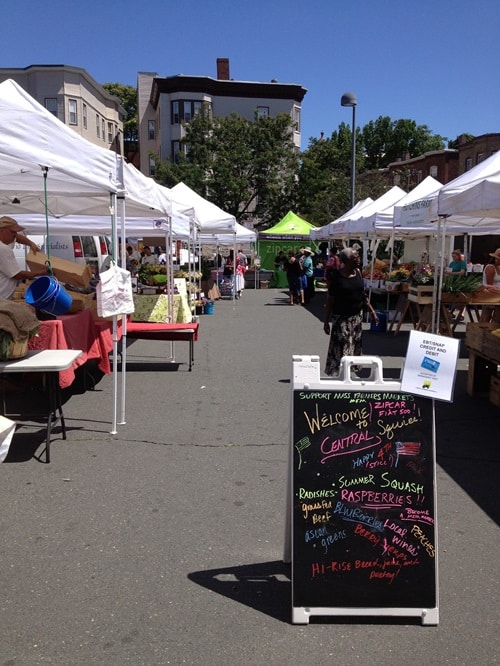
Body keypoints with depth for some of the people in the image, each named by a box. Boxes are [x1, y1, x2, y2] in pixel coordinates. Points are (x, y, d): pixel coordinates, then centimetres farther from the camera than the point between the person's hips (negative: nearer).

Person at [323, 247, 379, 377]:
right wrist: (326, 321, -8)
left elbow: (363, 295, 13)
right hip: (341, 318, -5)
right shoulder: (337, 275, -11)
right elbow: (330, 299, -7)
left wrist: (372, 312, 8)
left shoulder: (358, 272, 3)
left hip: (357, 317, 5)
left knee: (355, 346, 11)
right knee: (340, 349, -4)